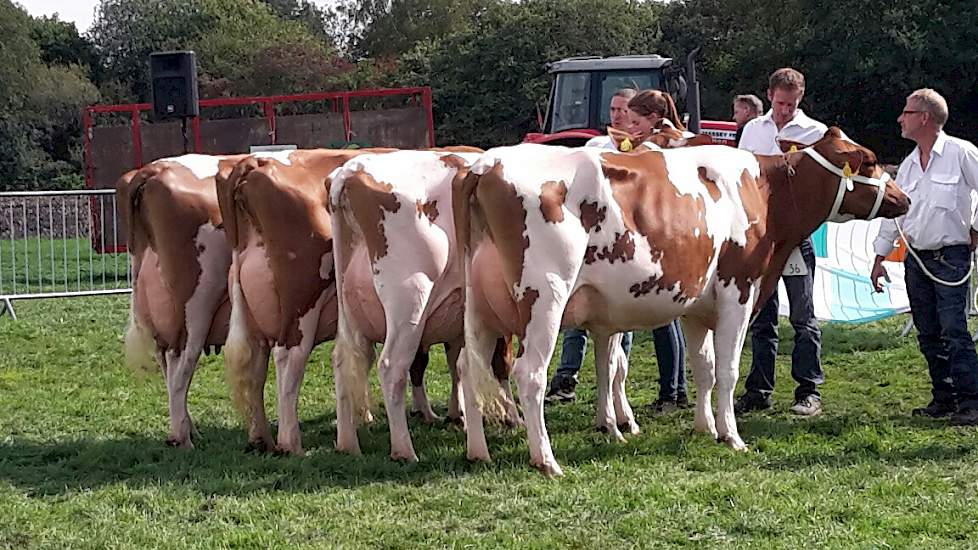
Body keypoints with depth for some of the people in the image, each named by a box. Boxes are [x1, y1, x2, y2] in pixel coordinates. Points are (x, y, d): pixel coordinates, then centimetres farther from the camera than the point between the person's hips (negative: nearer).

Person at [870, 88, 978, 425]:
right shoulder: (909, 164, 14)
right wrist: (880, 257, 16)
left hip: (951, 257, -7)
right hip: (915, 258, 7)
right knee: (928, 334, 7)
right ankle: (943, 398, 15)